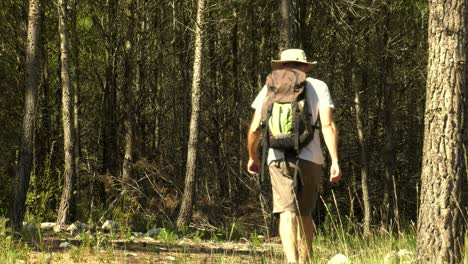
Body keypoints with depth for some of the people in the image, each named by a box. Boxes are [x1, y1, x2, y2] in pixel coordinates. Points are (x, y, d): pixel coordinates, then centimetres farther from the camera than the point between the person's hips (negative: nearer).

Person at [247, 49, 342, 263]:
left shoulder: (271, 88, 9)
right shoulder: (318, 87, 8)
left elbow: (255, 128, 5)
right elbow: (328, 125, -4)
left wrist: (252, 157, 19)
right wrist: (335, 161, -7)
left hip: (279, 159, -1)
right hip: (310, 159, 1)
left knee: (287, 213, -7)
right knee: (305, 214, 15)